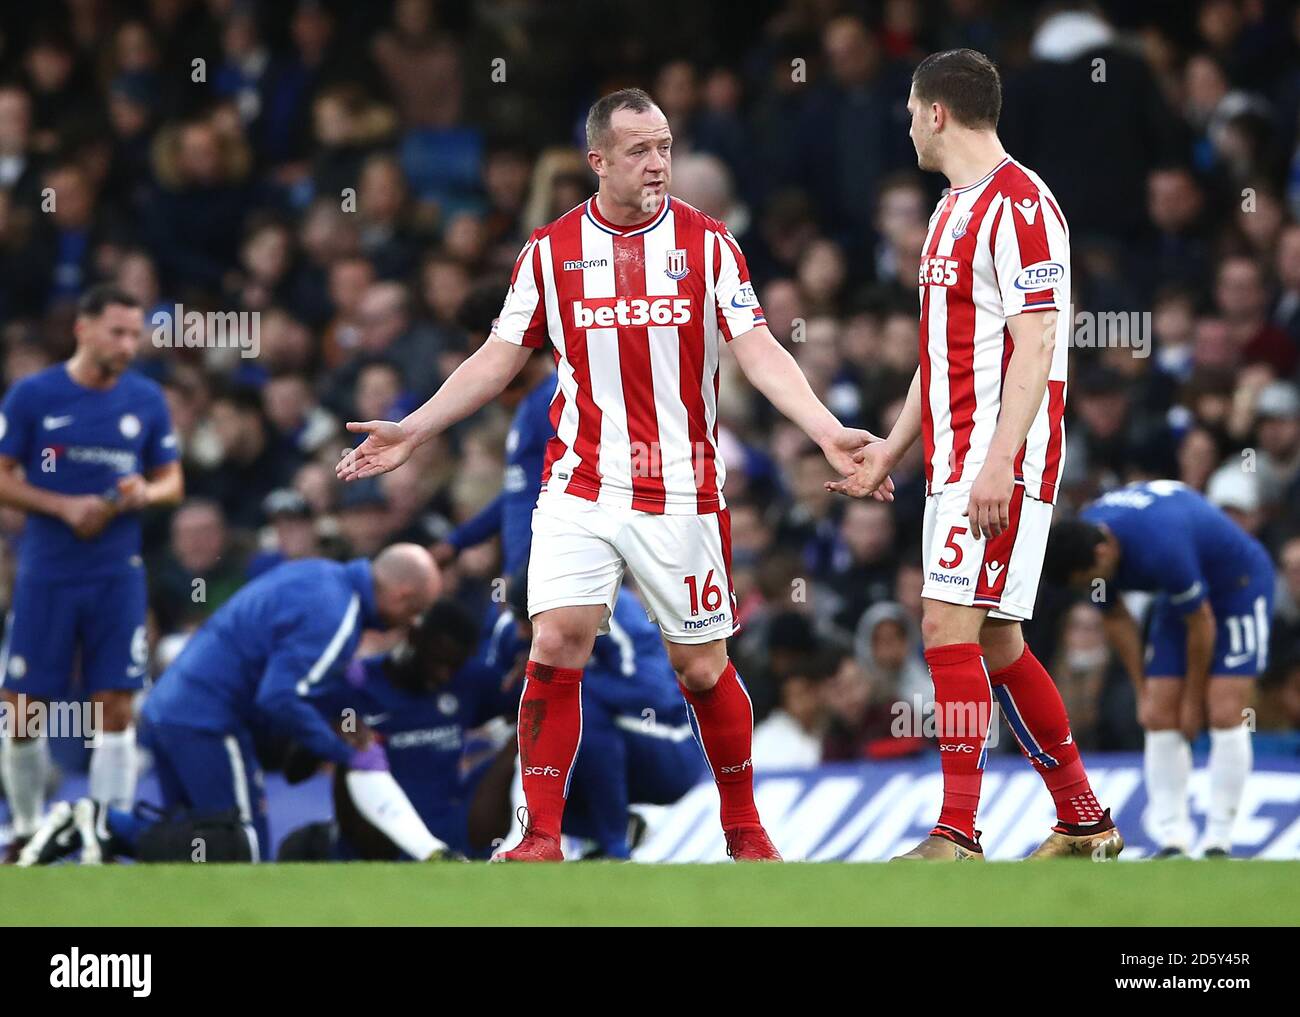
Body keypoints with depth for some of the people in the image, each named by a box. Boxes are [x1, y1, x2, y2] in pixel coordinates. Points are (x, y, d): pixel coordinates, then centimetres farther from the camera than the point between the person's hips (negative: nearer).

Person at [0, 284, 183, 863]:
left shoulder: (146, 401, 4)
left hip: (117, 576, 2)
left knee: (115, 708, -4)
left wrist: (145, 493, -11)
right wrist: (65, 506, -15)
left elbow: (172, 481, 12)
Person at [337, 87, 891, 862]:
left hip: (682, 492, -1)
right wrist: (413, 432, 5)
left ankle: (745, 827, 24)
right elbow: (500, 358, 11)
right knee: (556, 644, -14)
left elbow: (759, 352, -5)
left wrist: (828, 432, -19)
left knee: (703, 667, 5)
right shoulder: (551, 250, 3)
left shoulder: (706, 242, 0)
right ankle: (542, 839, -7)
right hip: (580, 487, 1)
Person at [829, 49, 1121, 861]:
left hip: (1004, 458, -10)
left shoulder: (1019, 205, -12)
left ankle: (956, 837, -18)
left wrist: (999, 462, -26)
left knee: (950, 622, -16)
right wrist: (892, 450, 26)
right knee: (996, 643, 11)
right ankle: (1084, 823, 20)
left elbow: (1035, 345, -19)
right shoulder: (954, 209, 18)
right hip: (956, 457, 10)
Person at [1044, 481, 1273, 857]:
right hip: (1180, 596, 7)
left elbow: (1201, 624, -26)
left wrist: (1193, 700, -13)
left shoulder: (1161, 548, -40)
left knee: (1225, 714, -16)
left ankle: (1218, 841, -12)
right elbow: (1116, 618, 1)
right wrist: (1143, 693, 2)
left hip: (1239, 583, -7)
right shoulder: (1080, 544, -16)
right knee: (1160, 717, -5)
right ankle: (1172, 838, -4)